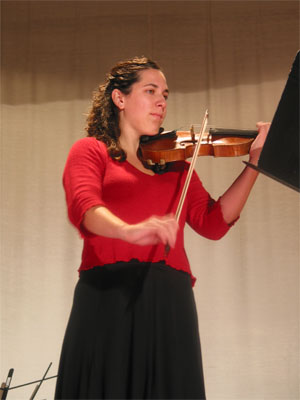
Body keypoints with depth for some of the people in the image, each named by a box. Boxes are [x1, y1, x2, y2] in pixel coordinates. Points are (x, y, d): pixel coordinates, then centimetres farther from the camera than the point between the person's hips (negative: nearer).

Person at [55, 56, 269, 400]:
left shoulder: (175, 163, 21)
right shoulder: (91, 150, 8)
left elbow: (212, 223, 9)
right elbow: (83, 206, -13)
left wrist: (255, 162, 2)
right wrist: (130, 230, -34)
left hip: (170, 302, 4)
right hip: (109, 297, -3)